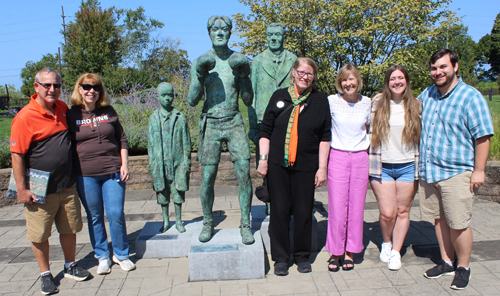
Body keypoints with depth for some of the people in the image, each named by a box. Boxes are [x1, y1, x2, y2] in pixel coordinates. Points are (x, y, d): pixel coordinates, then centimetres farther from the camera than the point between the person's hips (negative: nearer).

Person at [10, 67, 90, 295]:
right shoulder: (24, 117, -14)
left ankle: (70, 267, 35)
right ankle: (45, 275, 26)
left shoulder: (62, 108, 5)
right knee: (39, 235, 8)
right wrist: (21, 189, -14)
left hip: (67, 186, 6)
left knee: (69, 229, 16)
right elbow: (17, 155, -13)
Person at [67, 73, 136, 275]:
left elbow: (121, 139, 10)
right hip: (85, 175, 0)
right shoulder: (71, 114, 1)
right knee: (94, 217, 9)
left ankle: (121, 254, 20)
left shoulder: (109, 112, 5)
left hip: (113, 171, 1)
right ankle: (102, 256, 26)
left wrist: (124, 165, 1)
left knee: (116, 214, 0)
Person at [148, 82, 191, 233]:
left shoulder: (180, 117, 3)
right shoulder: (154, 118, 6)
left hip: (178, 161, -1)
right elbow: (151, 142, 9)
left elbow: (186, 141, 5)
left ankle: (178, 221, 19)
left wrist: (187, 161, 1)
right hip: (161, 162, 1)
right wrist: (152, 163, 4)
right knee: (162, 192, 8)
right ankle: (166, 222, 23)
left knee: (178, 191, 4)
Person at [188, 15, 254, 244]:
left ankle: (245, 225, 8)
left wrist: (244, 76, -14)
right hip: (210, 124, 0)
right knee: (207, 178, 2)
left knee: (244, 173, -7)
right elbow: (192, 101, -1)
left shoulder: (239, 61, 3)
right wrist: (200, 77, -16)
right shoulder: (200, 63, 3)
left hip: (234, 123, 0)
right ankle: (208, 223, 22)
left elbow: (248, 101, 2)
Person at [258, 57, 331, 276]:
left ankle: (302, 255, 25)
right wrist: (263, 158, -1)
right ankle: (280, 257, 19)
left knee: (304, 212, 5)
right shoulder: (279, 96, 6)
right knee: (279, 210, 4)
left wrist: (322, 167, -1)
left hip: (306, 166, 0)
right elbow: (265, 130, 7)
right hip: (277, 165, 1)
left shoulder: (320, 100, 5)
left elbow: (325, 137, 4)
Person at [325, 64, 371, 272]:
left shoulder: (367, 103, 4)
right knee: (337, 207, -1)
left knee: (356, 207, 7)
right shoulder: (332, 101, -2)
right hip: (338, 157, -2)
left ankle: (350, 251, 21)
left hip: (360, 158, 2)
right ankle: (335, 252, 15)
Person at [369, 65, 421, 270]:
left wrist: (420, 166, 7)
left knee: (403, 211, 7)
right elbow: (370, 134, 8)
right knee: (387, 213, -2)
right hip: (382, 167, -1)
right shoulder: (377, 105, 3)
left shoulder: (416, 106, 5)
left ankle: (396, 252, 23)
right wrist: (370, 164, 3)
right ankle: (386, 243, 27)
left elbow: (422, 136, 11)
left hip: (407, 167, 1)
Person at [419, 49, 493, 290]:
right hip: (428, 171, 6)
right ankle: (446, 262, 29)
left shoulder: (471, 97, -6)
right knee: (439, 219, 14)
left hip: (456, 173, -6)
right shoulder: (427, 95, 12)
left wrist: (478, 170, -12)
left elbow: (483, 136, -9)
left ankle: (463, 268, 20)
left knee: (458, 224, 0)